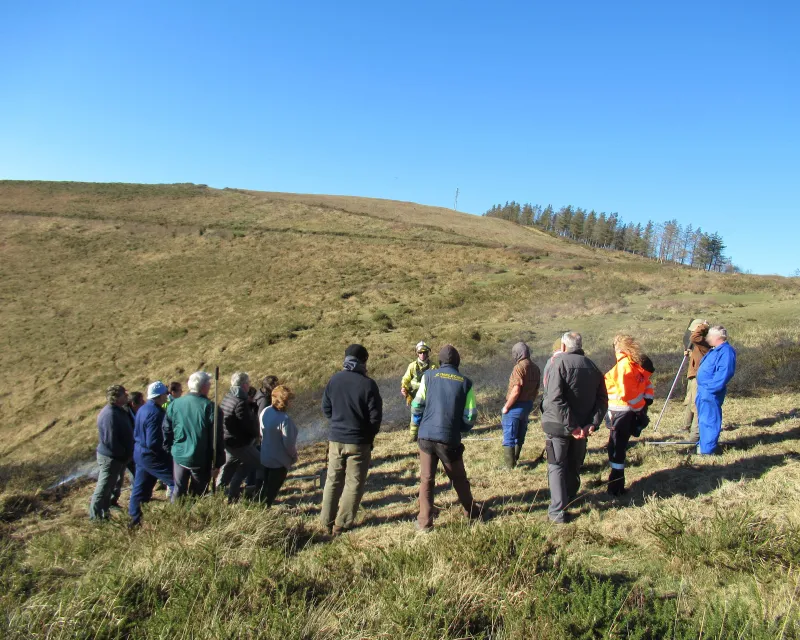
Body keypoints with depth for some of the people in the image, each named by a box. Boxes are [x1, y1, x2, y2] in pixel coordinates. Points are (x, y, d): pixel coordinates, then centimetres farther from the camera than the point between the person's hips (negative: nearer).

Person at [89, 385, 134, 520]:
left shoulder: (120, 410, 5)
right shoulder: (110, 415, -26)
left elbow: (130, 427, 12)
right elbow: (111, 441, -28)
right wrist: (125, 455, -17)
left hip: (118, 457, 10)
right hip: (110, 458, -10)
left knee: (109, 487, 21)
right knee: (103, 488, 4)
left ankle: (104, 512, 34)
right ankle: (95, 517, 16)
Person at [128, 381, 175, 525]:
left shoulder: (142, 409, 6)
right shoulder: (155, 413, -23)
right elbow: (153, 443, -26)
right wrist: (165, 453, -11)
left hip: (139, 452, 10)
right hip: (151, 455, -10)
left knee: (140, 487, 18)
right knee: (175, 481, -2)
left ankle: (135, 518, 28)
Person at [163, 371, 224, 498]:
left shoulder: (174, 404, -2)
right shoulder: (209, 407, -16)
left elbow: (167, 430, 7)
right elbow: (216, 437, -14)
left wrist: (169, 450, 19)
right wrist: (217, 462, -7)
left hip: (179, 456, 4)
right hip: (200, 459, -4)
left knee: (178, 491, 17)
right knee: (197, 495, 9)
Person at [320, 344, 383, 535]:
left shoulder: (334, 380, -3)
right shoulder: (368, 384, -14)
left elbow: (326, 408, 5)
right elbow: (376, 415, -10)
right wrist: (370, 435, 7)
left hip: (335, 439, 4)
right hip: (359, 441, -4)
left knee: (333, 480, 16)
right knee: (354, 483, 8)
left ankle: (327, 522, 22)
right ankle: (342, 525, 10)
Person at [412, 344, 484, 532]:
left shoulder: (429, 376, 1)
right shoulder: (465, 382, 2)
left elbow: (417, 405, -3)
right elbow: (470, 415, -1)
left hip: (426, 436, 0)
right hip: (450, 439, 0)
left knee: (426, 480, 11)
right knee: (459, 478, 19)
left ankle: (424, 522, 11)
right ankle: (472, 511, 36)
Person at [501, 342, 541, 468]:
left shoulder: (519, 367, -19)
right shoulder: (536, 369, 6)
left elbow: (516, 391, -23)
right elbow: (536, 390, 12)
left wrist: (506, 407, -15)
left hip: (515, 406, -8)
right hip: (528, 406, 8)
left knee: (509, 438, -1)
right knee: (520, 436, 18)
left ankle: (510, 466, 0)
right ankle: (515, 461, 29)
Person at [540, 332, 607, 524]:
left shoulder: (559, 363, -12)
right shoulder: (592, 367, 7)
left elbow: (555, 399, -24)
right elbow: (602, 400, 1)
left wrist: (571, 426, -22)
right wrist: (593, 424, -7)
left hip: (558, 426, -5)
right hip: (582, 427, 5)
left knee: (556, 467, 4)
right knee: (574, 466, 20)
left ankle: (558, 511, -1)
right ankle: (568, 500, 33)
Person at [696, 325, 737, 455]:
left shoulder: (726, 351, -16)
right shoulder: (715, 350, 16)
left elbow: (724, 373, -25)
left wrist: (710, 387, -25)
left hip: (711, 393, -11)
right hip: (703, 390, 11)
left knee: (709, 420, -5)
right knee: (703, 419, 19)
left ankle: (707, 449, 0)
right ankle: (703, 444, 31)